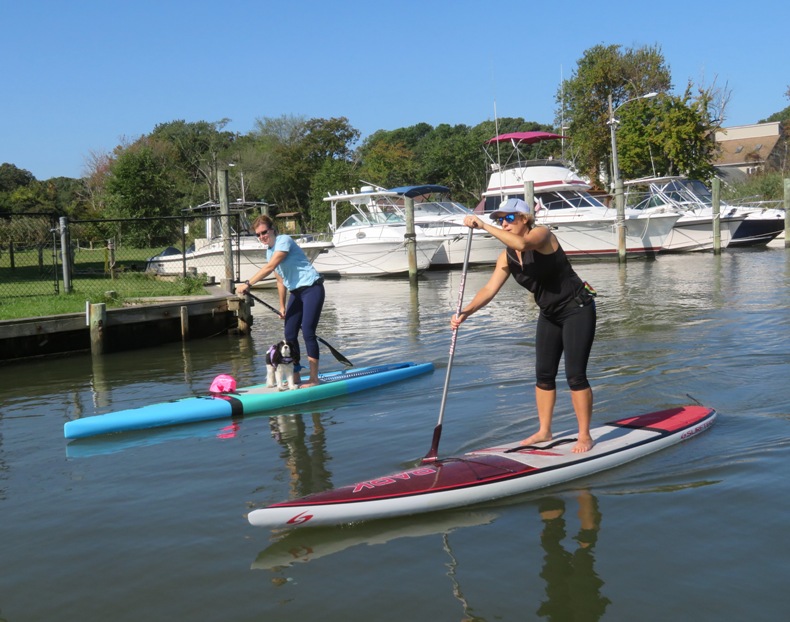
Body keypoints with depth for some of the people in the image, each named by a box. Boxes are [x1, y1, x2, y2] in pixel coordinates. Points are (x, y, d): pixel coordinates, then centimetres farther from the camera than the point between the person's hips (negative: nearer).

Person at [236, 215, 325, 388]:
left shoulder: (284, 241, -13)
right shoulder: (270, 251, 13)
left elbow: (269, 267, -24)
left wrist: (248, 284, -25)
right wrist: (282, 306, 17)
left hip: (312, 289, -9)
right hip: (296, 293, 9)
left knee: (307, 332, -12)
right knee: (290, 334, 5)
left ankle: (314, 378, -6)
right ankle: (295, 377, 13)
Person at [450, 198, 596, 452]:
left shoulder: (542, 234, -18)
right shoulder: (507, 257, 0)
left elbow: (522, 244, -41)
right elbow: (490, 289, -8)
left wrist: (483, 226, -38)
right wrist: (466, 312, -23)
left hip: (577, 310, -8)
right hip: (550, 314, 8)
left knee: (575, 375, -8)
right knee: (543, 374, 10)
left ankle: (584, 436, 4)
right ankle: (544, 431, 22)